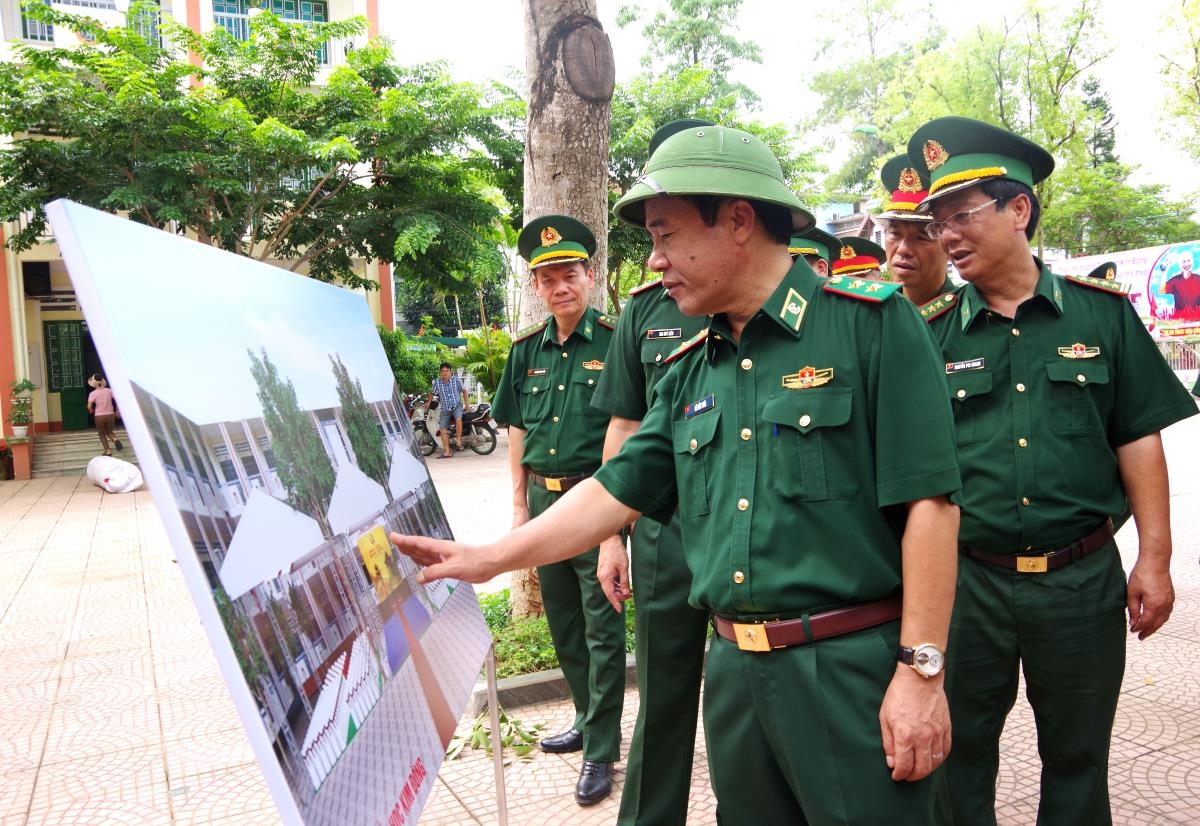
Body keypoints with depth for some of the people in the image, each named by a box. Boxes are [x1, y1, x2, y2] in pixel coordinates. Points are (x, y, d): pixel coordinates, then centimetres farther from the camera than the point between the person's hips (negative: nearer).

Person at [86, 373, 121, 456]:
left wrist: (91, 410, 9)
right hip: (110, 415, 3)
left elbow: (89, 407, -14)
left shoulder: (93, 394, -9)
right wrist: (117, 410, 14)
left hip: (99, 416, -3)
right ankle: (116, 440, -12)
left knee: (102, 434, 15)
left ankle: (107, 451, 10)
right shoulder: (109, 391, -1)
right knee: (109, 432, 21)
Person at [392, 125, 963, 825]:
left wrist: (922, 670, -14)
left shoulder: (870, 323, -10)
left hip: (857, 670, -5)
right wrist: (489, 558, 6)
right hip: (735, 669, 6)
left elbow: (929, 502, -13)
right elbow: (616, 492, 11)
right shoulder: (691, 373, 9)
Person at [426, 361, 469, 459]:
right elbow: (432, 392, 17)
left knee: (458, 419, -34)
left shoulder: (456, 380, -6)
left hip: (457, 406, -3)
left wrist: (466, 403, 4)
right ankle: (447, 452, 3)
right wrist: (429, 402, 11)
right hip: (444, 409, 3)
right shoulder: (436, 382, -2)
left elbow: (464, 390, 6)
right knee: (442, 430, -5)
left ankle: (458, 440, -18)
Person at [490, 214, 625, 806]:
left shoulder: (615, 342, -8)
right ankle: (589, 718, 35)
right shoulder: (526, 350, 7)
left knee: (602, 626, 2)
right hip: (544, 498, 6)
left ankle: (601, 749, 13)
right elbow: (518, 433, 12)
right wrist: (520, 505, 9)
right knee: (563, 621, 17)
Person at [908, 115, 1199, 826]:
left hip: (1083, 576, 0)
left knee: (1077, 756, 17)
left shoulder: (1102, 310, 0)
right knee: (959, 751, 14)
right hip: (967, 577, 0)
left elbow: (1138, 439, 2)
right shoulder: (932, 333, -1)